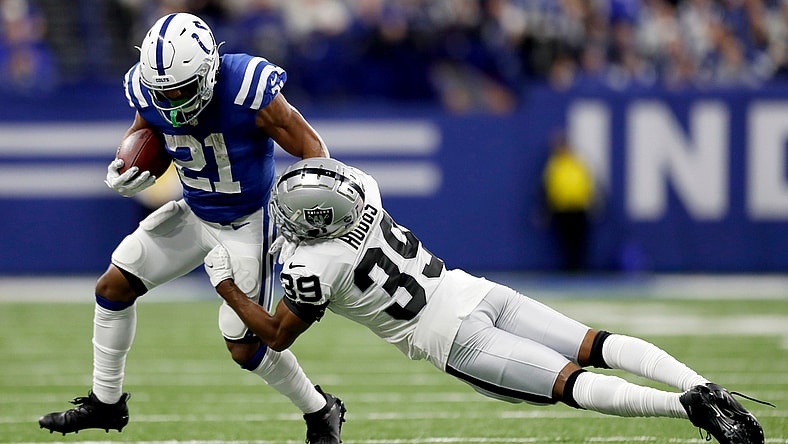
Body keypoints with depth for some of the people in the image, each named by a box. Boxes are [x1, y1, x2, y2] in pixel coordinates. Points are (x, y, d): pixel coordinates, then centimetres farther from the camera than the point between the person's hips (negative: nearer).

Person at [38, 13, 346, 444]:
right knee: (113, 287, 3)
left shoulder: (248, 89, -32)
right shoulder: (149, 90, -16)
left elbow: (311, 149, -21)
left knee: (245, 347, -5)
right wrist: (121, 174, -15)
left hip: (246, 222, -6)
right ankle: (106, 403, 20)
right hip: (194, 213, 6)